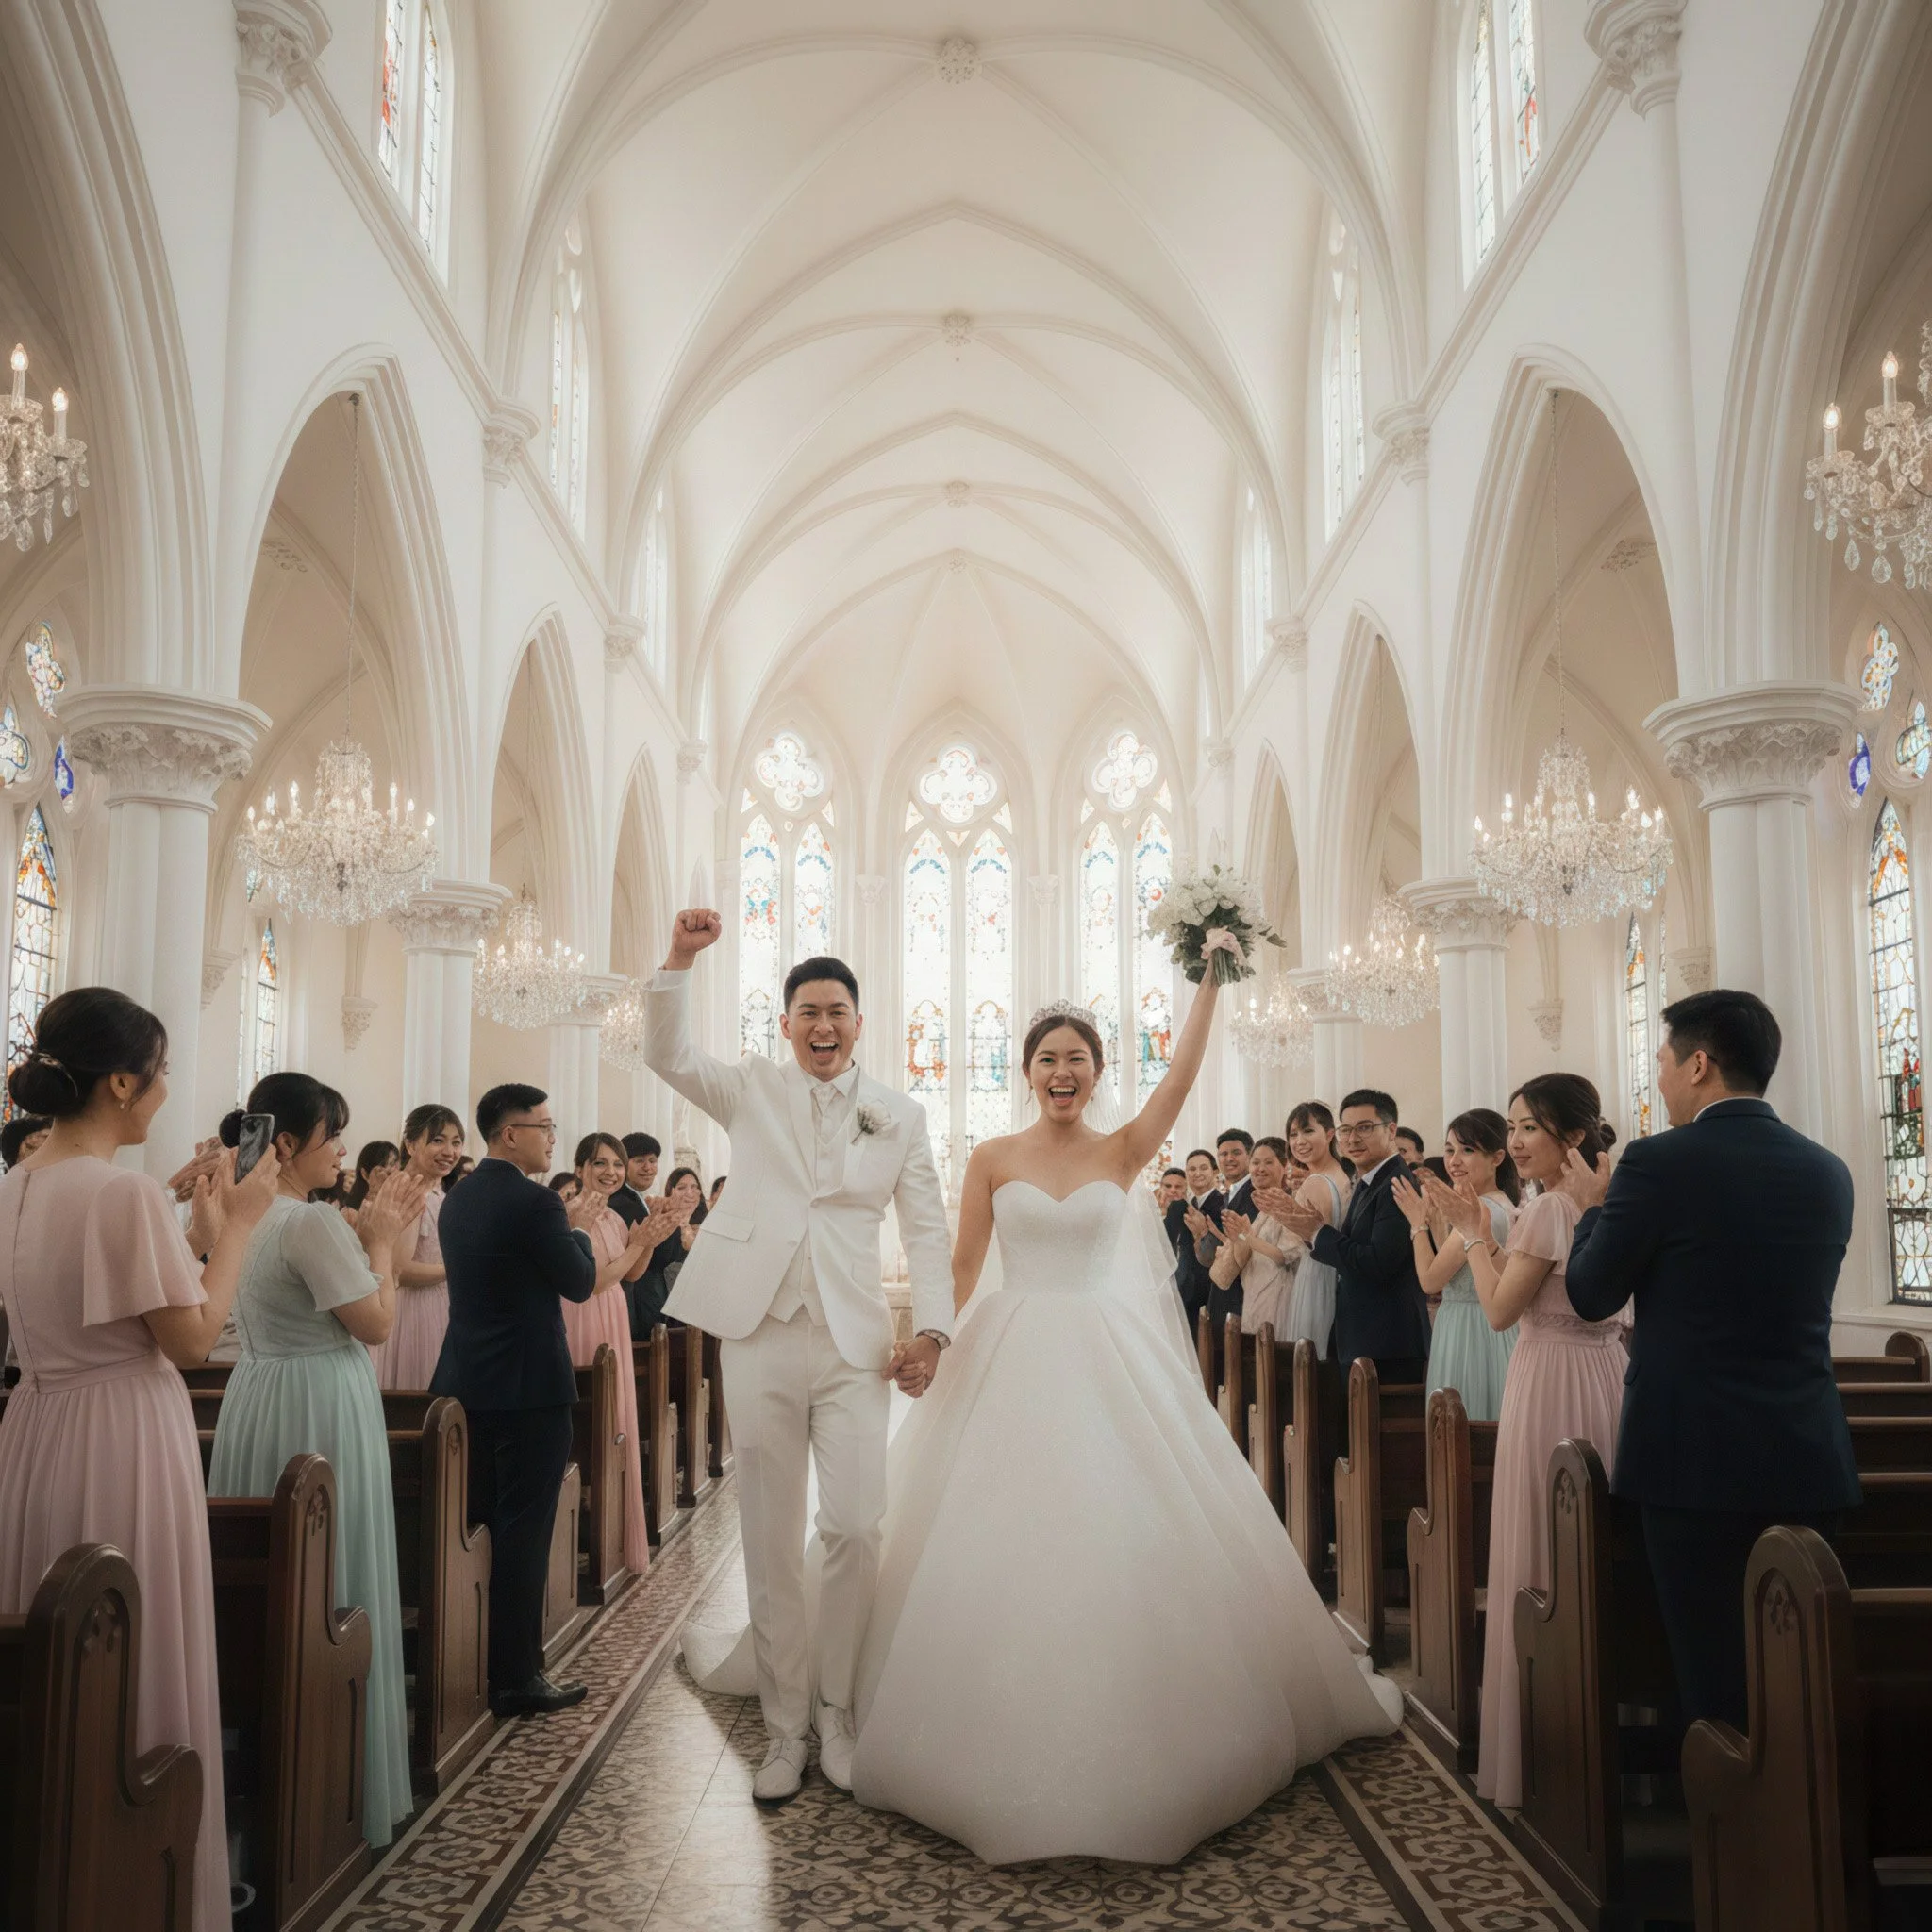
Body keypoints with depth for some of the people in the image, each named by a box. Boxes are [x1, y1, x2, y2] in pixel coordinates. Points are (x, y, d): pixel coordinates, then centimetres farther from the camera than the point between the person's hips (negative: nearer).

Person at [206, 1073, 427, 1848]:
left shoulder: (251, 1215, 8)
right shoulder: (313, 1223, -21)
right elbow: (376, 1324, -16)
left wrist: (369, 1234, 10)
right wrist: (382, 1239, -6)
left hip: (258, 1401, 9)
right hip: (318, 1410, -9)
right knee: (331, 1581, 1)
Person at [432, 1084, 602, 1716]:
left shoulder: (458, 1199, 9)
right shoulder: (534, 1201, -18)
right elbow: (580, 1283, -10)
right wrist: (579, 1228, 7)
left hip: (466, 1382, 9)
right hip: (528, 1386, -8)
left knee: (471, 1524, 16)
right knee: (523, 1532, -1)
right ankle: (516, 1679, 5)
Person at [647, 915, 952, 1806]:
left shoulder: (898, 1115, 8)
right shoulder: (752, 1088, 8)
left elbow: (927, 1231, 8)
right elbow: (667, 1056, -7)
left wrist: (931, 1330, -2)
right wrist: (679, 961, -20)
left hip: (854, 1346, 0)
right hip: (759, 1338, 0)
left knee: (855, 1531, -7)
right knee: (770, 1543, 6)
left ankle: (834, 1715, 13)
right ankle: (784, 1729, 18)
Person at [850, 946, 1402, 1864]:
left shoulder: (1124, 1152, 2)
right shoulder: (992, 1158, 3)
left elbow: (1183, 1071, -11)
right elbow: (961, 1269, 6)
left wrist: (1209, 978, -17)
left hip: (1109, 1365, 0)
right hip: (1010, 1364, 0)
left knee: (1124, 1537, 0)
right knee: (1001, 1547, 1)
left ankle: (1124, 1732, 19)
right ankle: (1006, 1741, 18)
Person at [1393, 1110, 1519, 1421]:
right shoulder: (1500, 1205, 9)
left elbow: (1431, 1281, -15)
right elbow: (1447, 1267, 11)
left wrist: (1418, 1222, -3)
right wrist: (1436, 1217, 6)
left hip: (1470, 1334, -10)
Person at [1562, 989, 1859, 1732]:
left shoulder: (1659, 1163, -13)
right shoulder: (1828, 1170, 5)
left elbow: (1591, 1296, -5)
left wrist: (1596, 1210, 13)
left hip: (1698, 1456, -5)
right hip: (1810, 1458, 6)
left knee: (1715, 1678, 4)